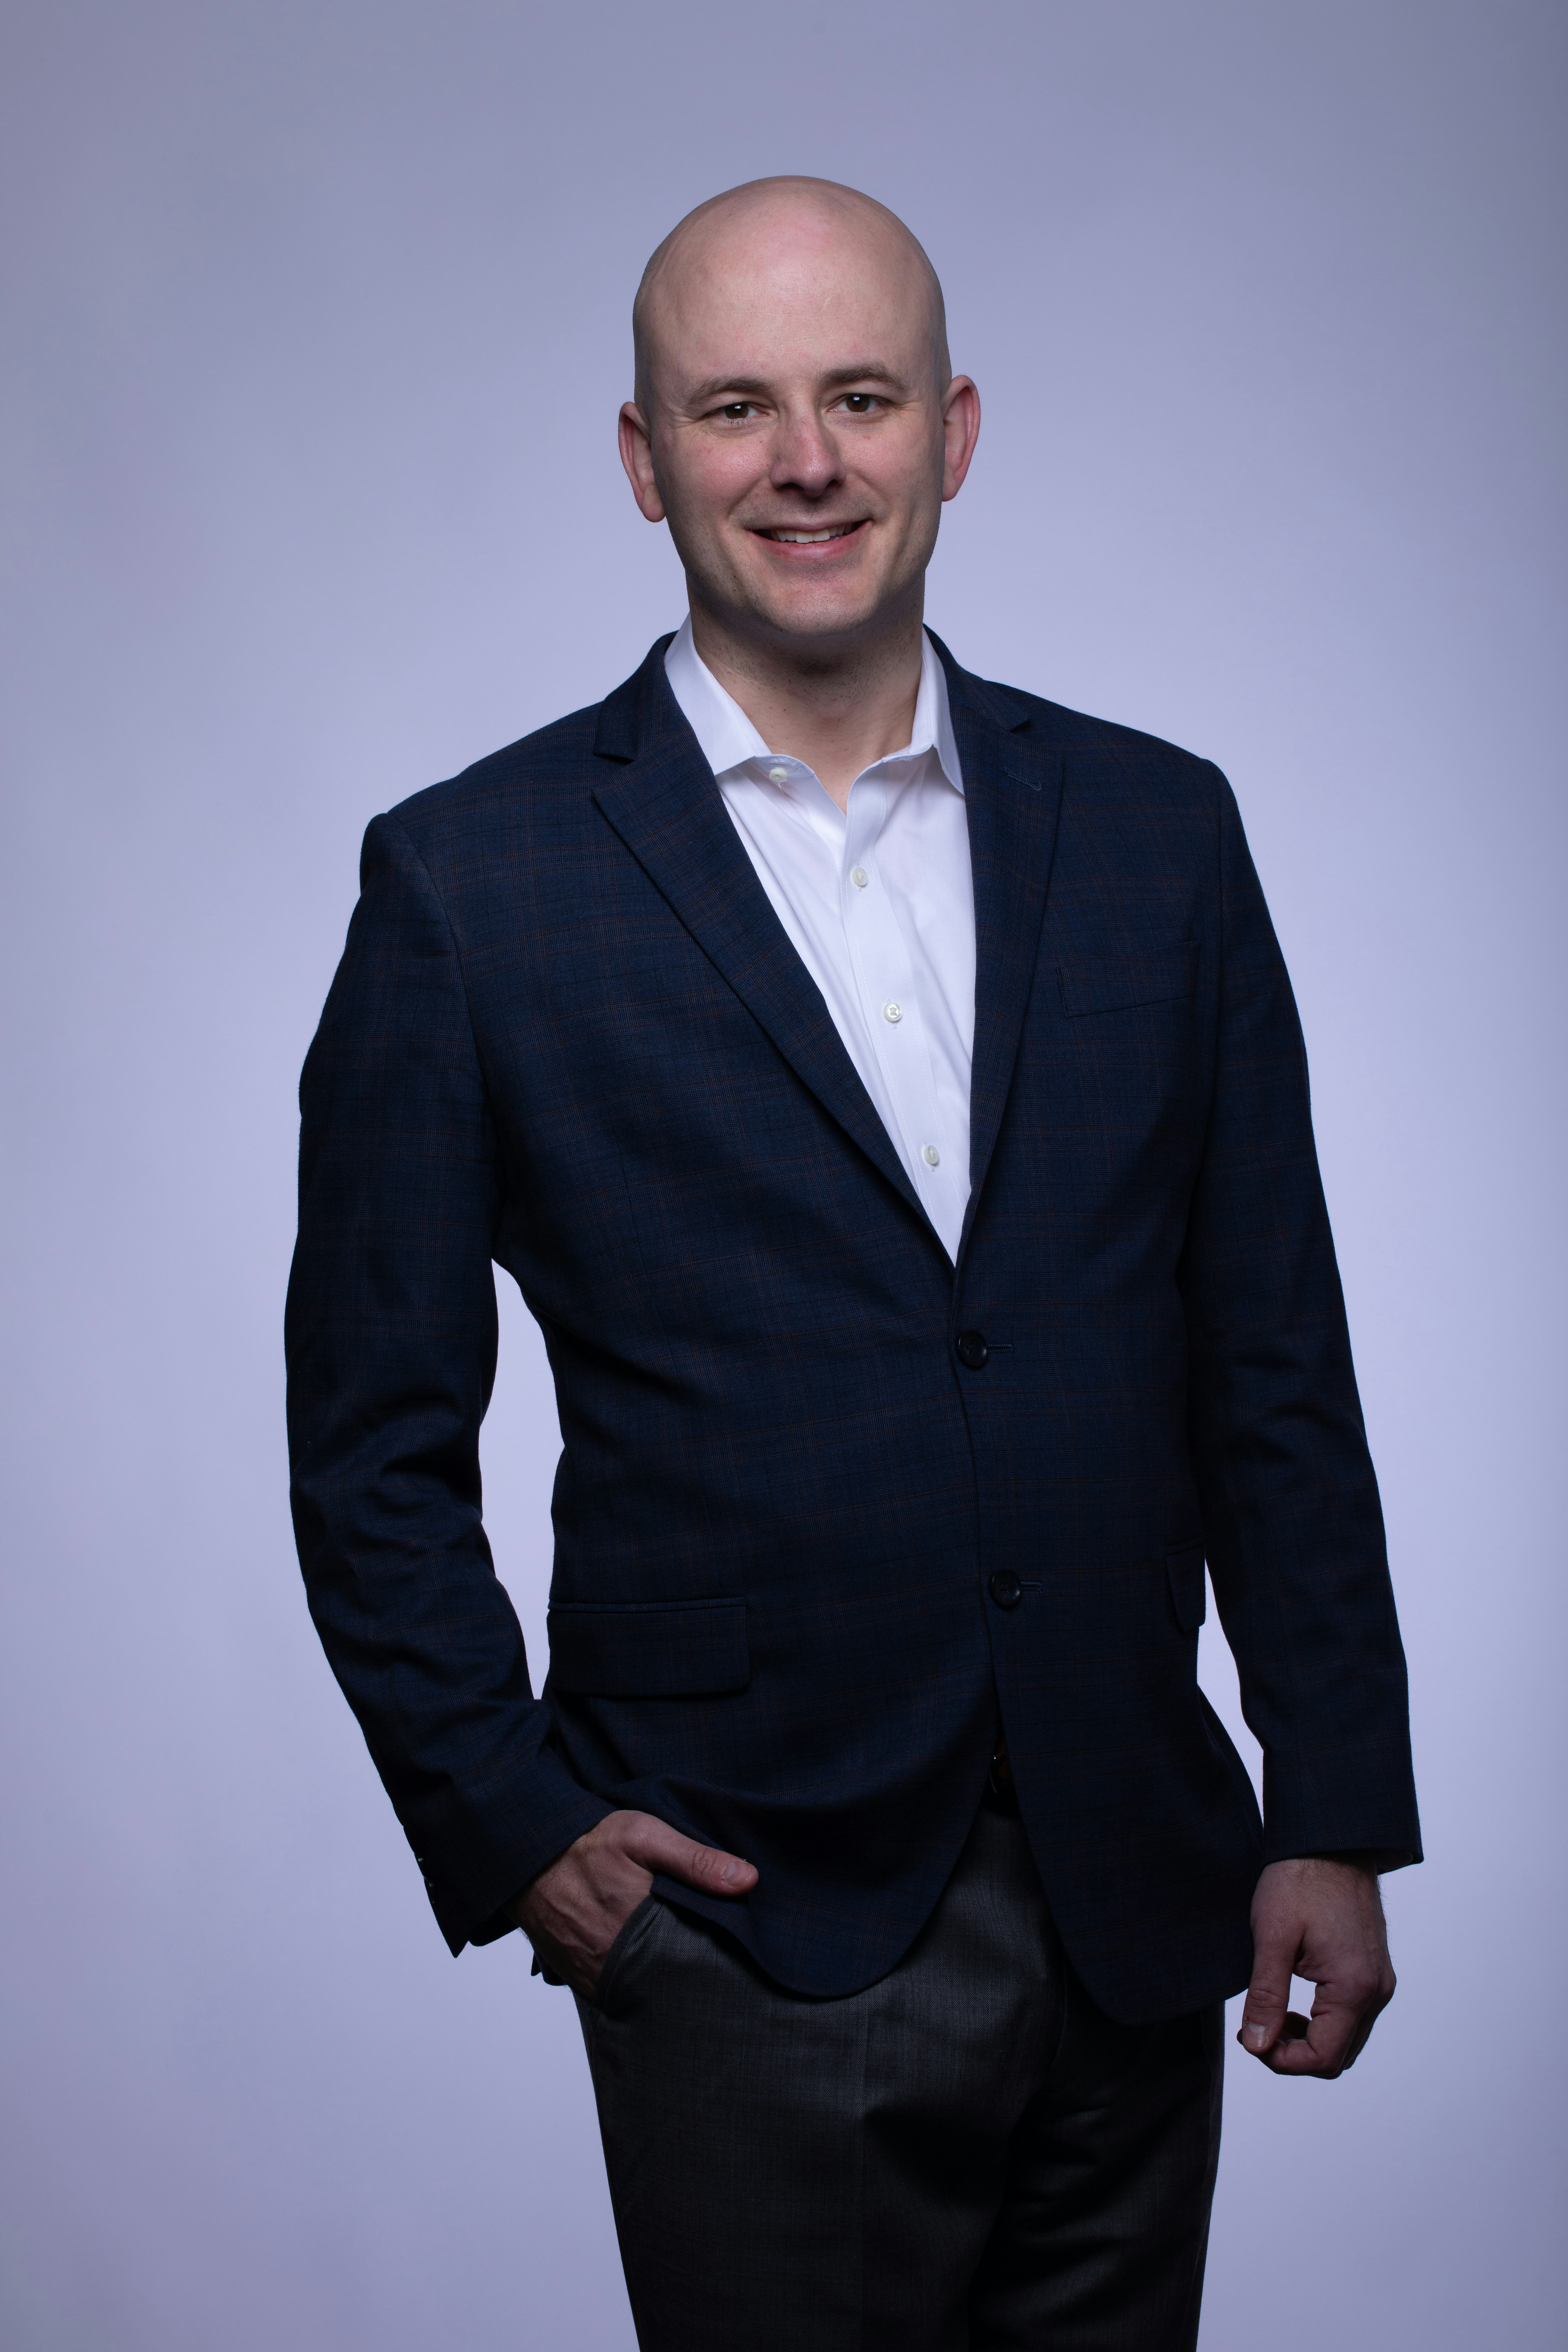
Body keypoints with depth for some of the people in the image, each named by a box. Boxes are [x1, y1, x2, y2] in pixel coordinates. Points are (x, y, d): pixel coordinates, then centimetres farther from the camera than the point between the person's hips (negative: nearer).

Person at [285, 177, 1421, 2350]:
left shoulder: (1159, 832, 4)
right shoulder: (473, 884, -5)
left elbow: (1274, 1372, 6)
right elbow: (376, 1443, 0)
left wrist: (1337, 1819, 3)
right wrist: (512, 1827, -7)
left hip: (1131, 1909, 3)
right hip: (746, 1941, -3)